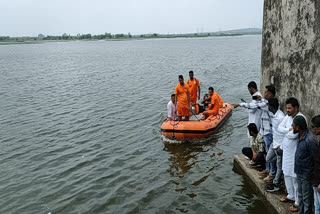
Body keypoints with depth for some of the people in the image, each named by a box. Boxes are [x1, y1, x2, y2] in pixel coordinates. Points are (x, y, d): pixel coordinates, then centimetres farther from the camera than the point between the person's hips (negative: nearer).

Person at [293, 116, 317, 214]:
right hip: (299, 173, 9)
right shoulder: (300, 136, 0)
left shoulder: (310, 140, -27)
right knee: (300, 195, 22)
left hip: (306, 175, -9)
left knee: (306, 198, 7)